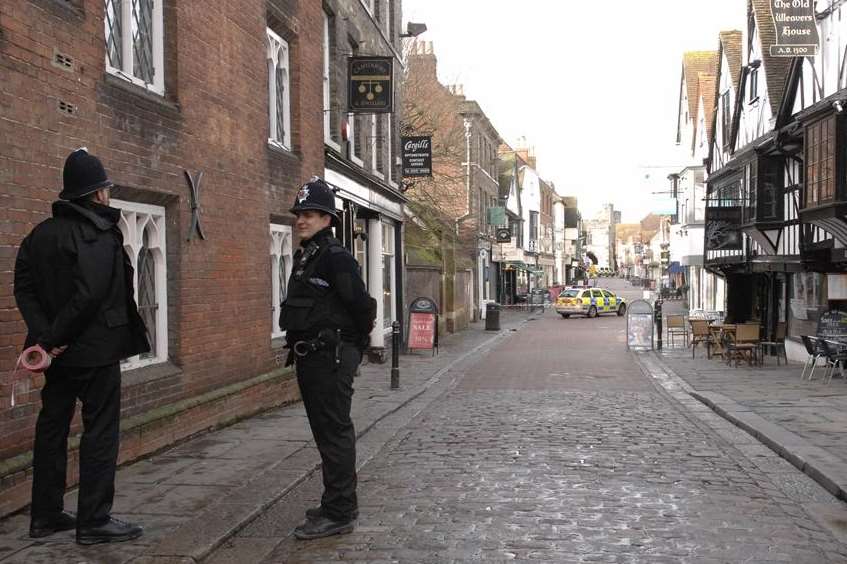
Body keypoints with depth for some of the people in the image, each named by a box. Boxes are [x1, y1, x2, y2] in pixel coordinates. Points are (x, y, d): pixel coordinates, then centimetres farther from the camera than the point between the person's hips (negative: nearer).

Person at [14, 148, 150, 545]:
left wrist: (44, 333, -7)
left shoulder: (40, 233, 9)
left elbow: (24, 286, 2)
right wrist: (52, 339, -17)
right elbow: (89, 294, -24)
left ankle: (46, 515, 24)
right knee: (100, 431, 0)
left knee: (51, 427, 15)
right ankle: (94, 521, 5)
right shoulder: (101, 234, -14)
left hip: (58, 351, 8)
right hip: (95, 349, -8)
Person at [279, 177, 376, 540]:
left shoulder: (336, 257, -15)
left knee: (334, 434, -5)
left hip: (331, 358, -10)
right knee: (325, 432, 17)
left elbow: (361, 304, -19)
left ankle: (338, 514, 2)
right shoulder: (304, 257, 14)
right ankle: (340, 503, 29)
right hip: (310, 357, 10)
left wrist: (355, 344, -5)